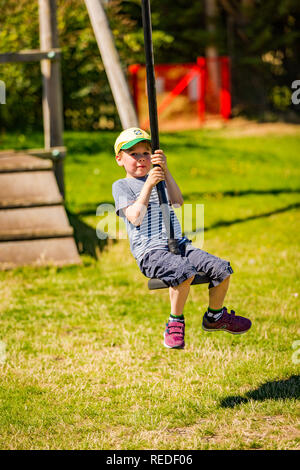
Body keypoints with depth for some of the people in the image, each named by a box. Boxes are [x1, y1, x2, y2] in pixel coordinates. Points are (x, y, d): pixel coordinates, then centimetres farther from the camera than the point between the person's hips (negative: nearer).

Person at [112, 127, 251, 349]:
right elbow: (135, 217, -13)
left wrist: (165, 171, -13)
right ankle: (175, 323, -16)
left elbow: (177, 202, 0)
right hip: (150, 252, -6)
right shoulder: (121, 186, 6)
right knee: (185, 271, -36)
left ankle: (214, 316, 15)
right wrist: (149, 185, -16)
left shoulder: (158, 178, 21)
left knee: (222, 269, -10)